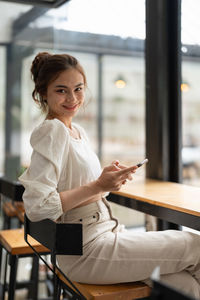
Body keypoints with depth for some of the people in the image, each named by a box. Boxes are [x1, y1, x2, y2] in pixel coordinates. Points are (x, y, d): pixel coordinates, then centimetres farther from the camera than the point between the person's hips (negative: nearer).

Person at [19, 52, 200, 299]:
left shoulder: (78, 131, 12)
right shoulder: (52, 131, -15)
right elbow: (36, 207, -21)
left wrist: (109, 177, 1)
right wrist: (98, 186, -21)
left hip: (108, 232, 8)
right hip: (86, 253, -8)